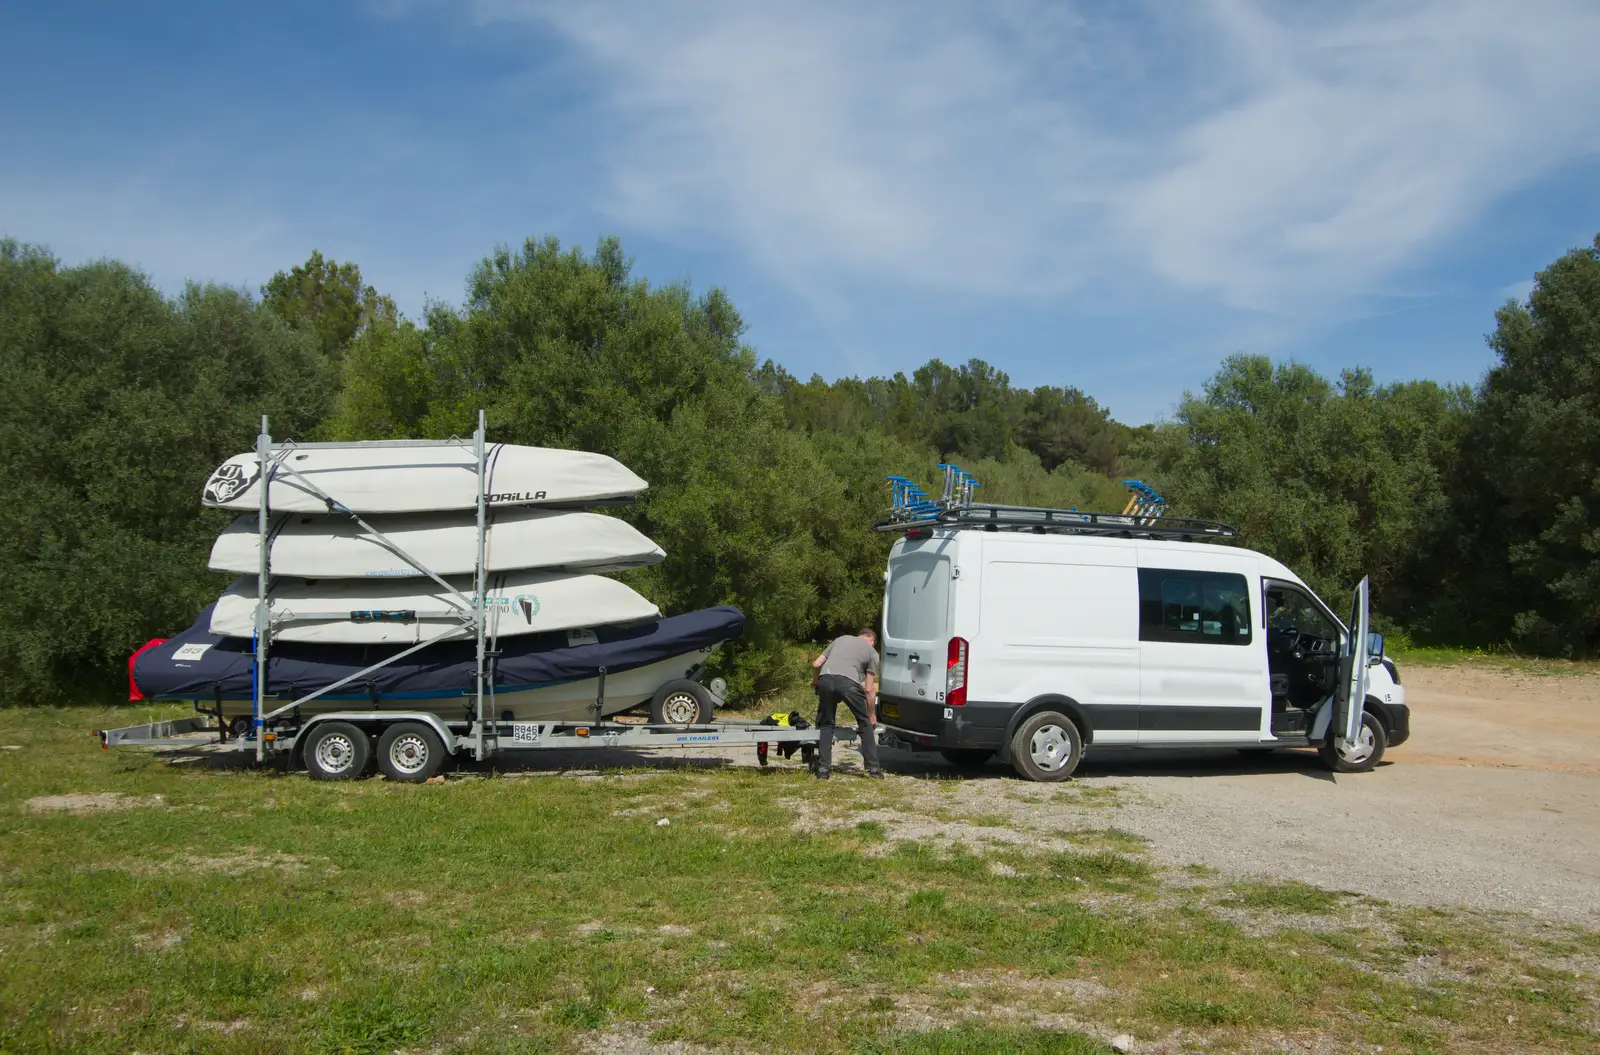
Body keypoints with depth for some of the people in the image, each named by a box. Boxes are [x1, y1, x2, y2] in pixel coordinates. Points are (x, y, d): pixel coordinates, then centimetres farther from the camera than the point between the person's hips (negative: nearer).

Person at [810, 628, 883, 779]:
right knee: (865, 724, 16)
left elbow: (816, 664, 25)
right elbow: (869, 689, 18)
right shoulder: (871, 652, 23)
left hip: (825, 679, 3)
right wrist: (872, 715, 26)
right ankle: (873, 768, 15)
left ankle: (823, 769, 11)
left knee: (826, 724, 18)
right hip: (849, 682, -2)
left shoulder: (841, 639, 33)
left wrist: (815, 681, 45)